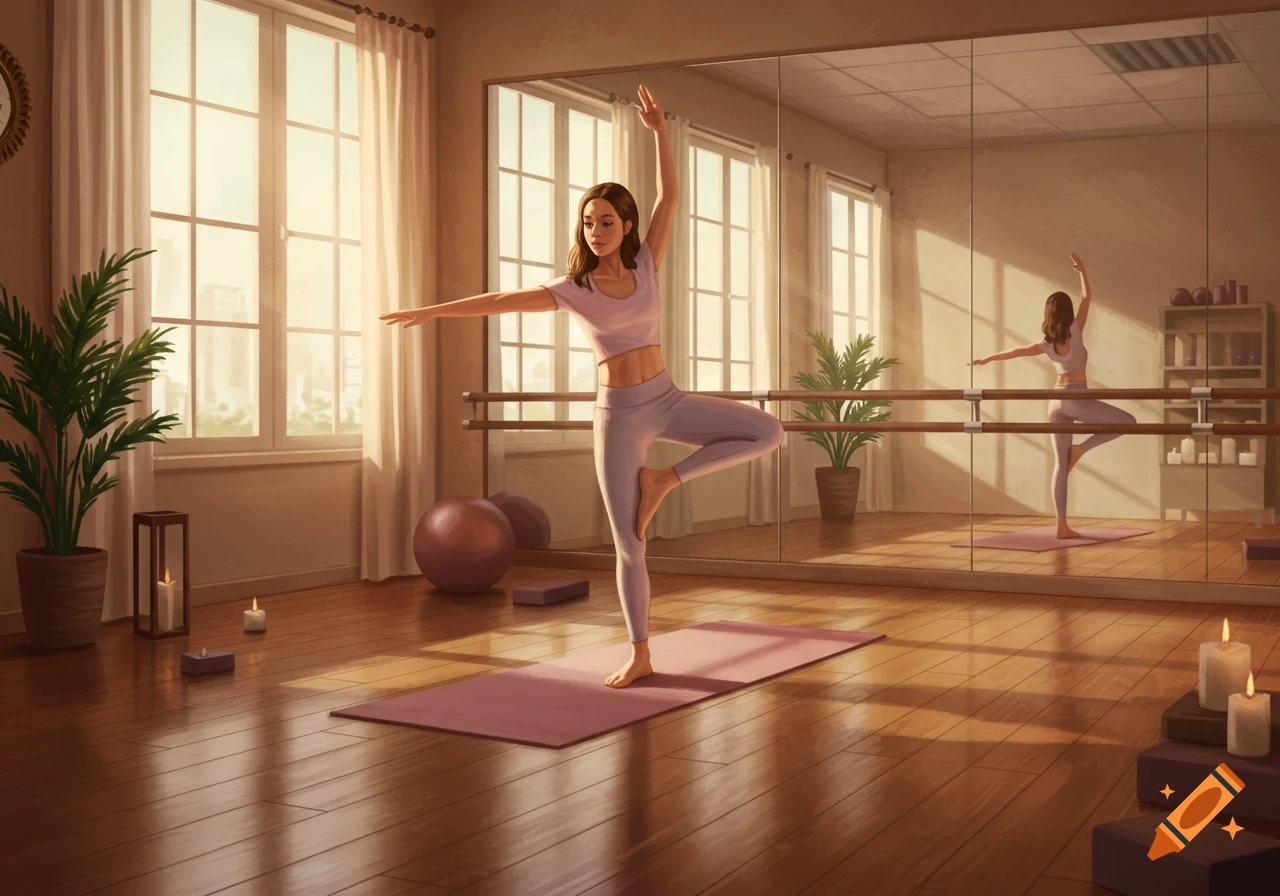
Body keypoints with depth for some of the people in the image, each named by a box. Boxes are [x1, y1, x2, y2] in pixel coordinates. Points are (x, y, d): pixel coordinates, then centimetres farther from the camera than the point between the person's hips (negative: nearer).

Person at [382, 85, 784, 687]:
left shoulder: (645, 266, 2)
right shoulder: (573, 290, -3)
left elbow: (669, 195, -3)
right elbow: (503, 301, -3)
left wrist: (658, 130, -9)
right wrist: (434, 311, -6)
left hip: (666, 400, 2)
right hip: (618, 414, -2)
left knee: (767, 431, -15)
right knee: (627, 542, 0)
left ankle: (665, 479, -3)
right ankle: (639, 656, 14)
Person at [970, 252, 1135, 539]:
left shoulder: (1047, 343, 8)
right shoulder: (1075, 331, -4)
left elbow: (1016, 352, 16)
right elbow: (1087, 297, 2)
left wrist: (987, 359, 30)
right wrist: (1082, 270, 13)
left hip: (1056, 402, 6)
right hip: (1076, 399, -6)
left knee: (1061, 464, 5)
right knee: (1127, 421, 4)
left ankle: (1062, 526, 2)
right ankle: (1081, 448, -4)